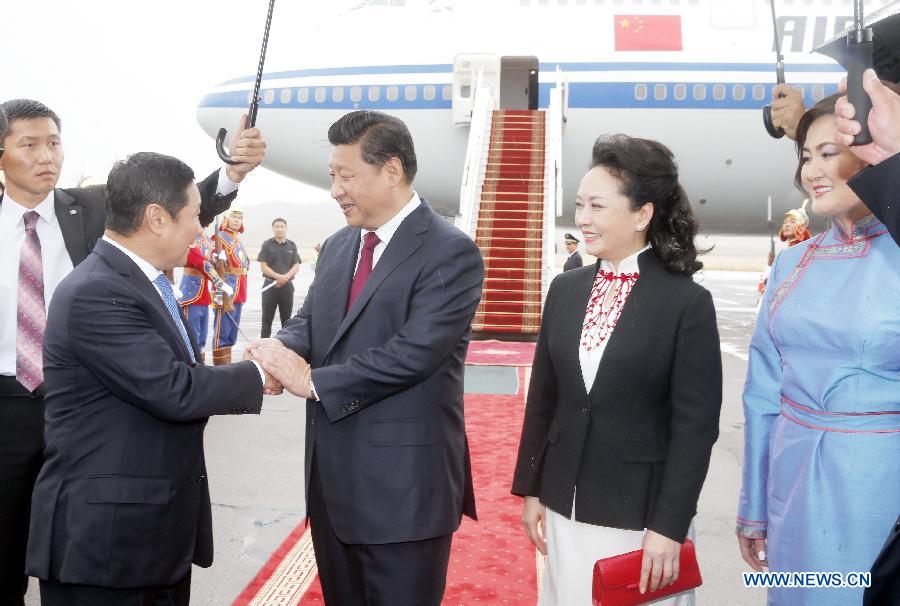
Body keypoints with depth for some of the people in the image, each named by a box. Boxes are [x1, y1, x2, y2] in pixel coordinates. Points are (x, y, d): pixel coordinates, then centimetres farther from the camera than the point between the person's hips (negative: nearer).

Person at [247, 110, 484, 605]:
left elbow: (413, 352, -23)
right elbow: (309, 319, 9)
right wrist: (280, 350, -15)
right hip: (332, 479, 8)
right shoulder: (338, 247, 12)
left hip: (402, 486, -7)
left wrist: (313, 381, -18)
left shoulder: (450, 252, -14)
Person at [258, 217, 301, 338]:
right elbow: (263, 266, -4)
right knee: (267, 319, 1)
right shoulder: (267, 245, 2)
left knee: (286, 318, 9)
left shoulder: (292, 245, 9)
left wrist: (286, 277, -14)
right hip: (270, 286, -2)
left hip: (287, 286, 2)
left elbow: (296, 266, 4)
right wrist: (278, 276, -18)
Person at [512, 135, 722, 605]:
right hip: (565, 507, 5)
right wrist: (530, 489, 9)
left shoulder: (688, 303, -11)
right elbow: (542, 397, 9)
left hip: (640, 514, -4)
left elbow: (696, 425, -11)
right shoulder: (565, 289, 3)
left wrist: (670, 527, -13)